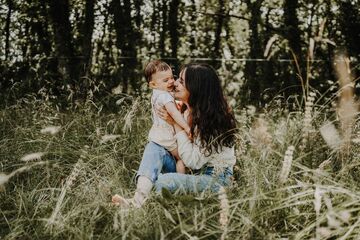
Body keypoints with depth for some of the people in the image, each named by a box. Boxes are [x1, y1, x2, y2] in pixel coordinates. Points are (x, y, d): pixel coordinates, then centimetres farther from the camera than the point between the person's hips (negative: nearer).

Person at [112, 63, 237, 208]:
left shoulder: (212, 119, -21)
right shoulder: (187, 109, 4)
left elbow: (193, 161, -22)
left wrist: (176, 124, -18)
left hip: (216, 178, -9)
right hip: (190, 172, 9)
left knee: (163, 181, -34)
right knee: (154, 147, -11)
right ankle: (139, 198, -32)